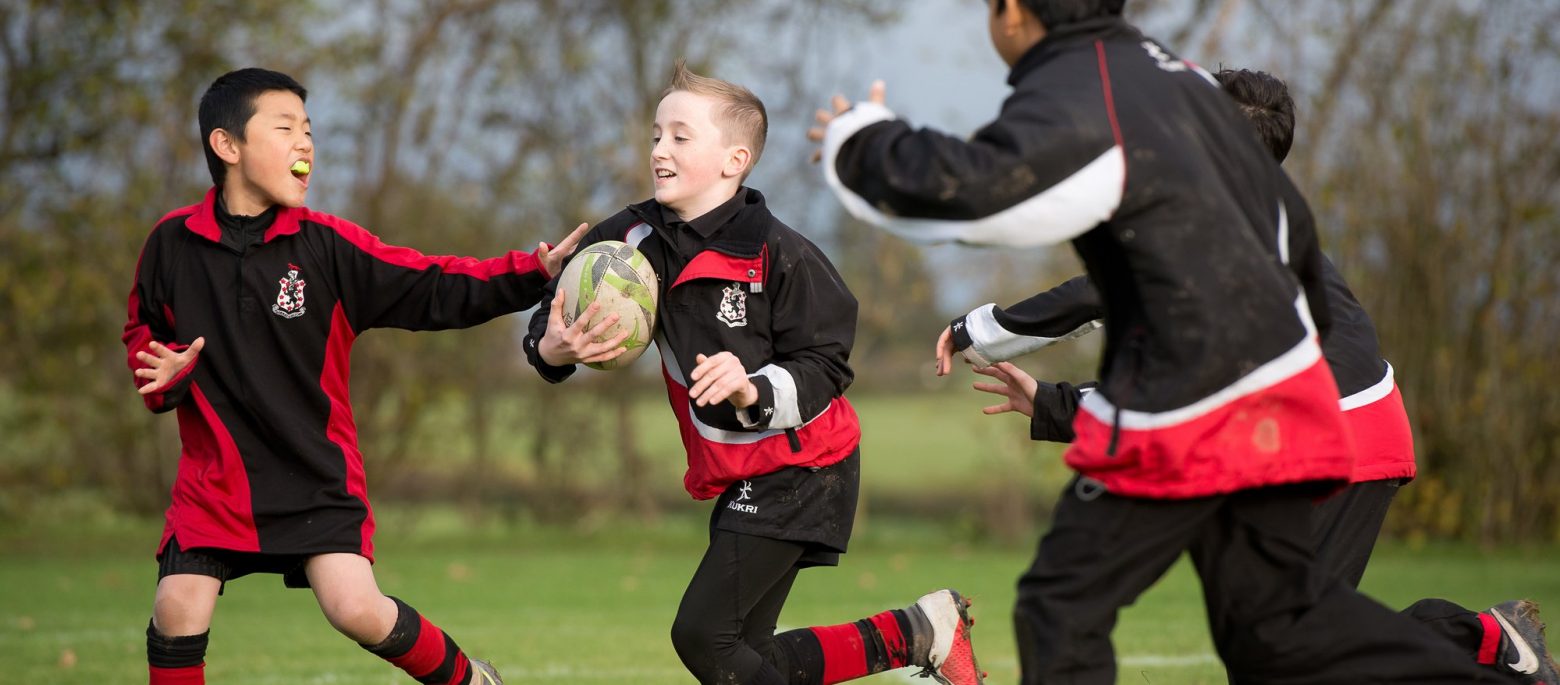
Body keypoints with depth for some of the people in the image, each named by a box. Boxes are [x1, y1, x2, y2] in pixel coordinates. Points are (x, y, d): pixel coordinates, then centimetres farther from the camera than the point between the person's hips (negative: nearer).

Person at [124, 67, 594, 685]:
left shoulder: (328, 246, -7)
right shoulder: (173, 243, -5)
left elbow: (436, 290, -10)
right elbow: (142, 333, 12)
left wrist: (538, 271, -21)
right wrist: (159, 372, -11)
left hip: (318, 474, -1)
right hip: (215, 474, 1)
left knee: (357, 610, -13)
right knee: (178, 610, -9)